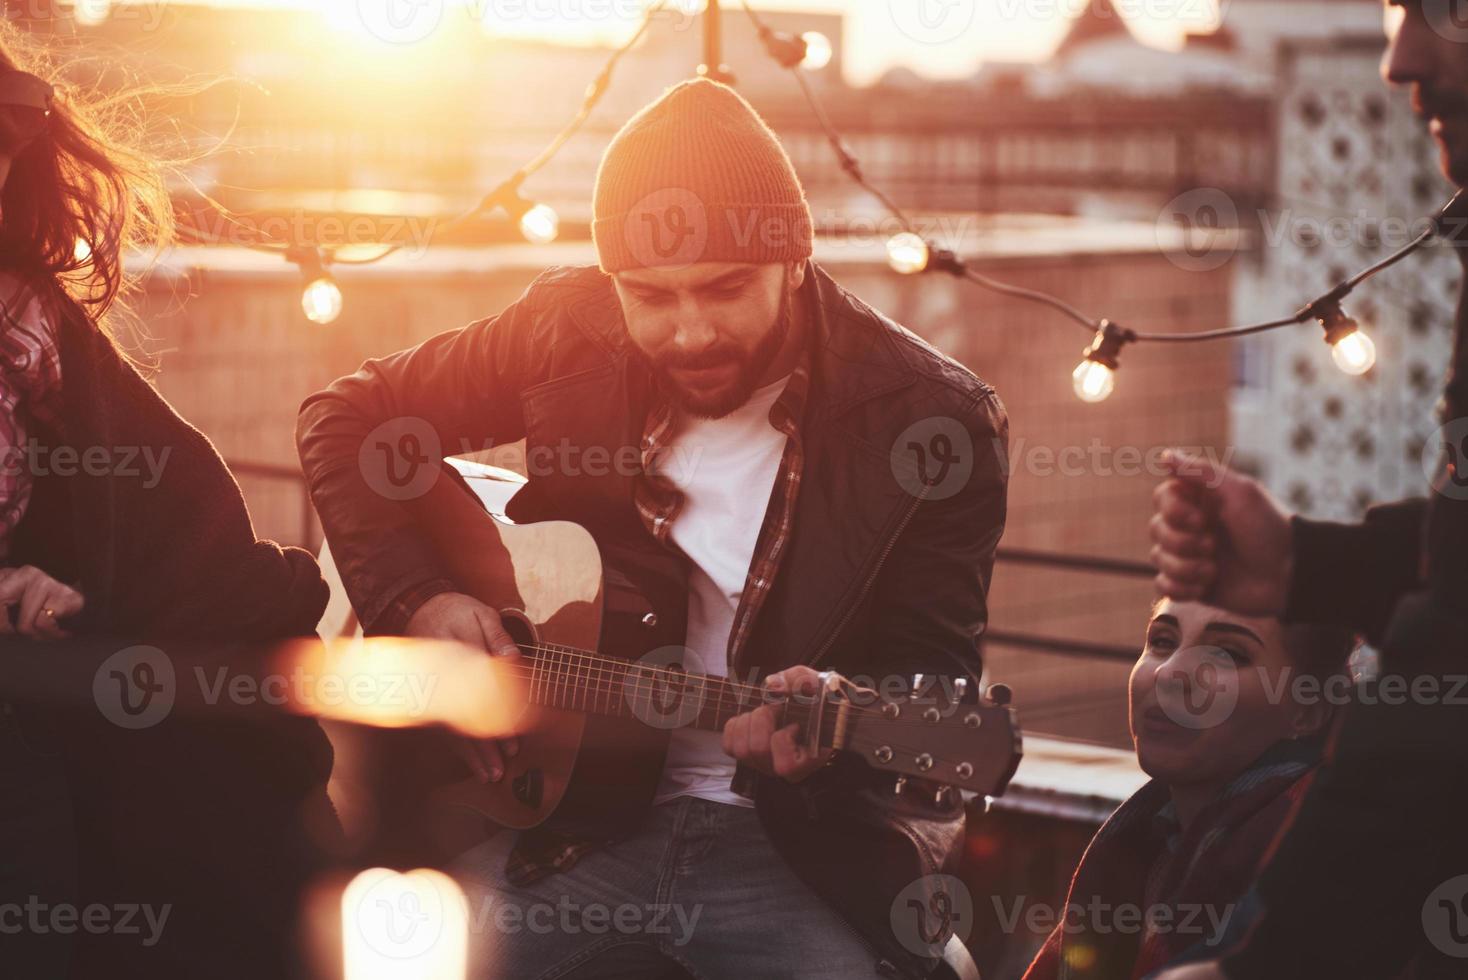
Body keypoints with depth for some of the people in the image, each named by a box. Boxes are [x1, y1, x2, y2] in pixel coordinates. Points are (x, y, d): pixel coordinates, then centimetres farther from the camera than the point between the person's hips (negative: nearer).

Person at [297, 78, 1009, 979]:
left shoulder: (932, 420, -9)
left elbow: (935, 684, -7)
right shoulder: (572, 336, 1)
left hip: (803, 839, -2)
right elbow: (347, 416, 12)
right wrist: (417, 599, -3)